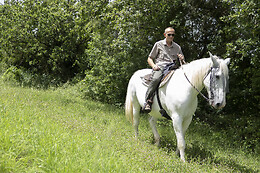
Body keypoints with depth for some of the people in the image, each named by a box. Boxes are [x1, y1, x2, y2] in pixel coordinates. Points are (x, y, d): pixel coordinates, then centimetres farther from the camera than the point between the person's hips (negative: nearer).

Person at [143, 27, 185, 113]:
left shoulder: (177, 47, 22)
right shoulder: (158, 44, 15)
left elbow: (183, 63, 27)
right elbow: (149, 59, 15)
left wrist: (182, 59, 2)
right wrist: (153, 65, -6)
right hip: (160, 67, -3)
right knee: (156, 79, -37)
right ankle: (148, 101, -34)